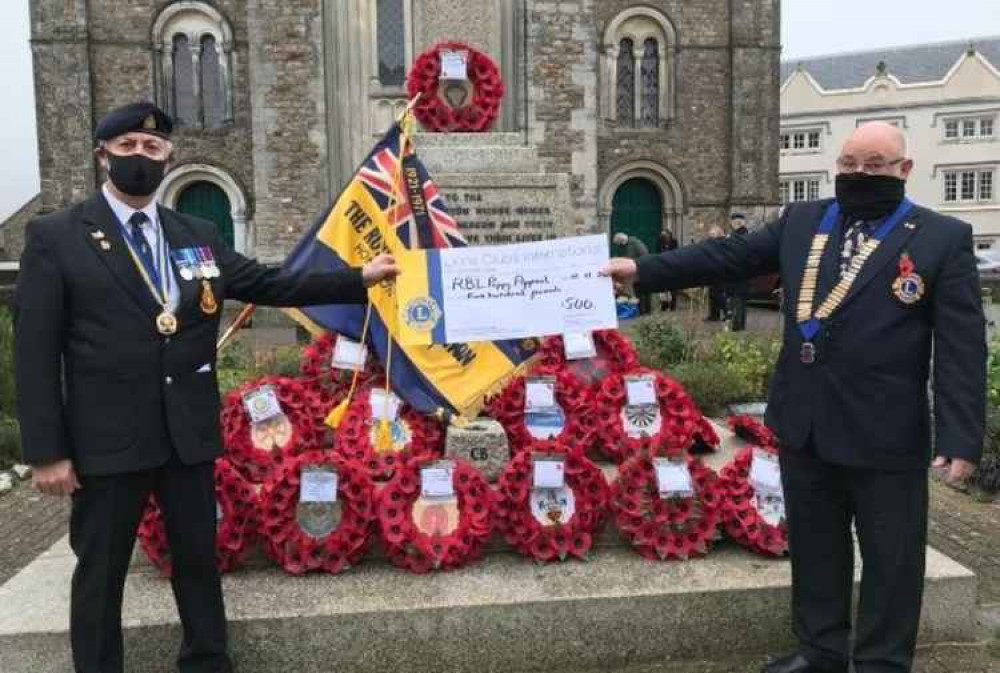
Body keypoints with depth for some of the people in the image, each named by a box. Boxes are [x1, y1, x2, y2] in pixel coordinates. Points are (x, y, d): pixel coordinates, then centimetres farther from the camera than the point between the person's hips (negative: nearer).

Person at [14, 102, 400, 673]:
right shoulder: (55, 237, -4)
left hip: (190, 432, 4)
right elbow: (35, 351, -7)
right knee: (100, 573, 11)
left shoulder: (199, 236, 8)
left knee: (199, 557, 17)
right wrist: (47, 451, -11)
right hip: (107, 438, -3)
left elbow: (271, 284, 9)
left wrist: (359, 278, 2)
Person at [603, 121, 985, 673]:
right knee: (814, 547, 17)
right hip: (803, 423, 5)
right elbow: (728, 256, 10)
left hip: (885, 432, -4)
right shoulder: (800, 221, 9)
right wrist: (644, 270, 4)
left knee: (890, 558, 9)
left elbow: (961, 347, -8)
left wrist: (961, 438, -14)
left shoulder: (944, 238, -5)